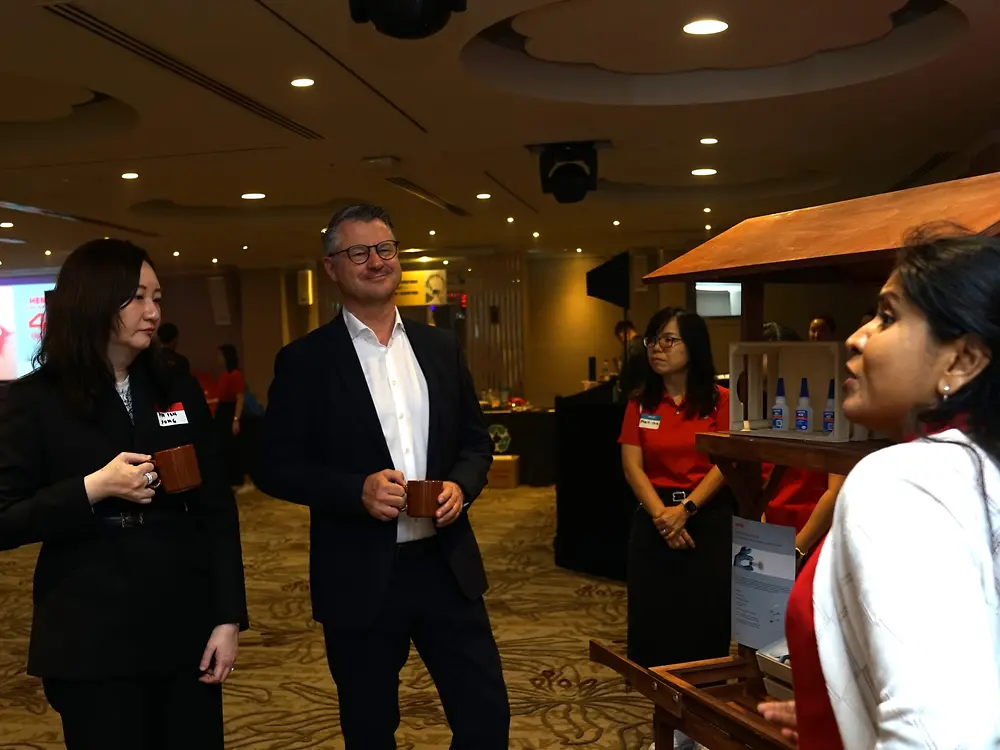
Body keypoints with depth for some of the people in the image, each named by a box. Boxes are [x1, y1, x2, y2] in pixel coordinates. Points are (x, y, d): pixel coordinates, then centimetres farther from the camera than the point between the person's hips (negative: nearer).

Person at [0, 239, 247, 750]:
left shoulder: (179, 392, 7)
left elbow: (216, 511, 5)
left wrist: (228, 618, -1)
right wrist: (93, 488, -19)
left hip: (185, 629, 3)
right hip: (92, 640, -3)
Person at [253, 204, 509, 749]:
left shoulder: (441, 348, 7)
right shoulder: (305, 360, -4)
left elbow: (477, 440, 13)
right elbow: (273, 466, -6)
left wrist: (461, 485, -9)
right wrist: (357, 490, -20)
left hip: (446, 565, 3)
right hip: (360, 576, -3)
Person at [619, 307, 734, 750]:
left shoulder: (719, 401, -2)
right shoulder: (640, 404, 7)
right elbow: (632, 466, -2)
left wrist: (686, 509, -19)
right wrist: (661, 514, -16)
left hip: (709, 519, -3)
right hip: (654, 520, 3)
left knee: (706, 618, 1)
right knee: (657, 618, 6)